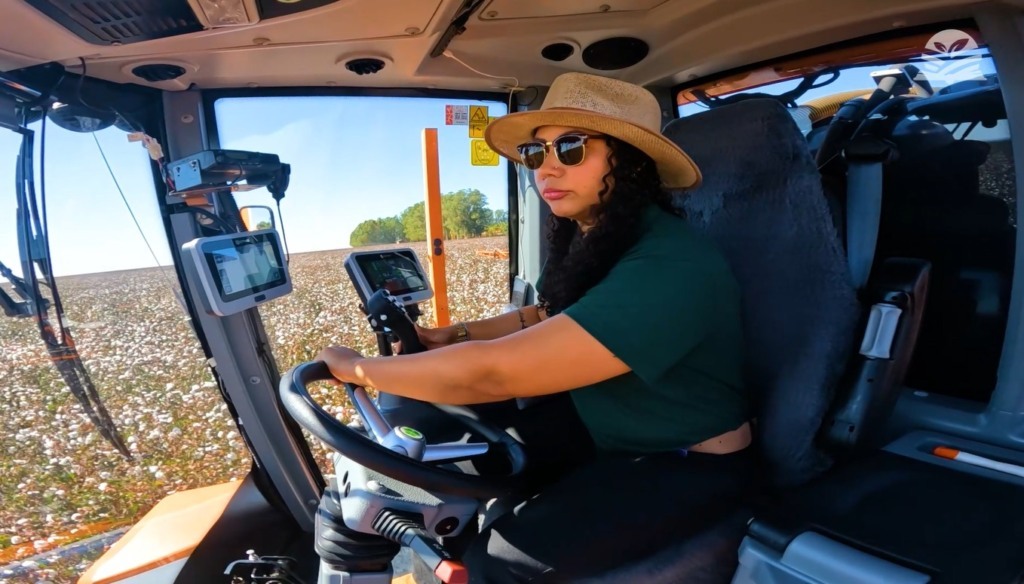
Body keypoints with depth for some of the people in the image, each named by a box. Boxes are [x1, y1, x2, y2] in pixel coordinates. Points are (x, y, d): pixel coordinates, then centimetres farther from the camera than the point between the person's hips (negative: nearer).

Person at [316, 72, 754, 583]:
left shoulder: (666, 269, -32)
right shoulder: (594, 236, -4)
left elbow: (494, 372, -34)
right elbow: (549, 319, 13)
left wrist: (357, 368, -21)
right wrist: (455, 334, 0)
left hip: (686, 463, -7)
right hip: (606, 425, 8)